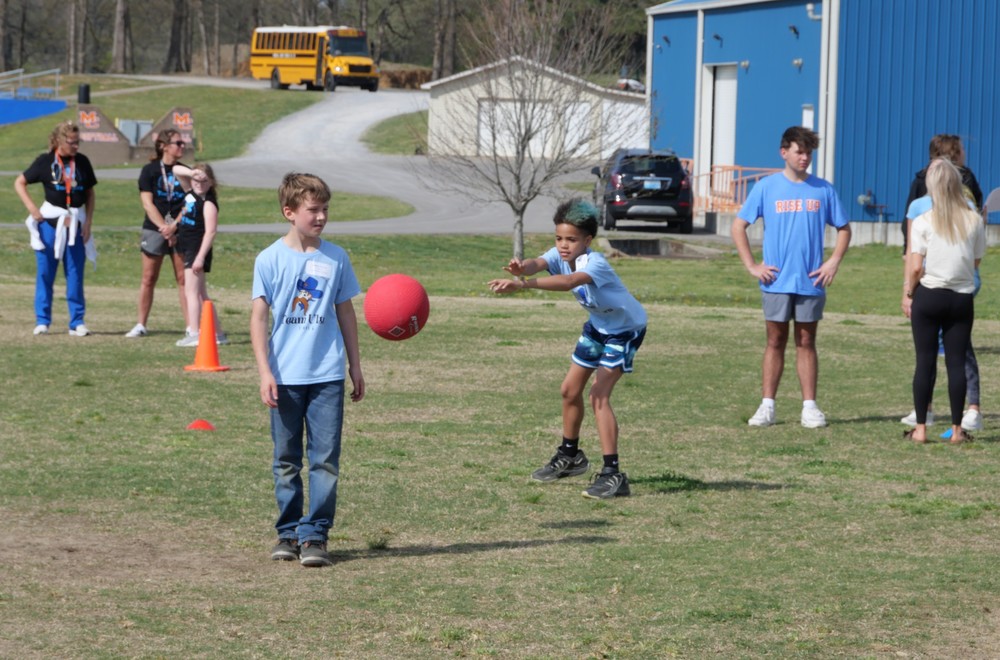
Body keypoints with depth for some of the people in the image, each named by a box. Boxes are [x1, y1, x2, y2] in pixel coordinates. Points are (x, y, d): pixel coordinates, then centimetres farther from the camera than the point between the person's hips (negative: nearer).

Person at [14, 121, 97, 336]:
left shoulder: (82, 162, 5)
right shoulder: (46, 161, -2)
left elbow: (89, 193, 12)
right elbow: (20, 183, 4)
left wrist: (88, 221, 3)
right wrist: (32, 208, -7)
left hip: (76, 224, 2)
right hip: (50, 222, -2)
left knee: (75, 274, 2)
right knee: (45, 272, 2)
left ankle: (77, 322, 5)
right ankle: (42, 321, 9)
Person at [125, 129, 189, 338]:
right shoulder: (150, 170, 1)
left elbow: (189, 204, 1)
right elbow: (148, 204, -5)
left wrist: (174, 227, -14)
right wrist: (164, 228, -14)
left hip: (179, 231, 2)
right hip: (154, 230, -2)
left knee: (184, 278, -1)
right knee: (149, 278, 2)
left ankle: (191, 326, -1)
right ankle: (141, 325, 11)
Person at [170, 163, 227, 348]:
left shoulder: (208, 203, -13)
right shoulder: (191, 193, 11)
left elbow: (210, 231, -20)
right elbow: (176, 170, 12)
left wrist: (200, 257, -24)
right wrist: (191, 173, -9)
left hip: (199, 250, -10)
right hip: (188, 250, 10)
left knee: (192, 292, -13)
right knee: (200, 294, 14)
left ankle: (194, 334, -17)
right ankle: (218, 333, 19)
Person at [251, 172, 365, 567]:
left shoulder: (336, 258, 5)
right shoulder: (270, 259, -1)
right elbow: (258, 318, -1)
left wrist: (355, 367, 16)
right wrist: (265, 373, -9)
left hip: (328, 375, 1)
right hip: (285, 377, -1)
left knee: (325, 459, -4)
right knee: (286, 460, 7)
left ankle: (315, 535, 0)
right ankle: (288, 534, 17)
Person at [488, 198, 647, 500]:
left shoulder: (595, 263, -36)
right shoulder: (560, 255, -14)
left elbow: (569, 281, -56)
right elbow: (539, 263, -36)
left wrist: (524, 284, -70)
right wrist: (522, 268, -62)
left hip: (625, 329, -8)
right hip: (597, 326, 9)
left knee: (599, 395, -20)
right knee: (570, 390, 14)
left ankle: (612, 474, -19)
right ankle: (570, 456, 36)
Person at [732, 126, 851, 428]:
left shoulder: (823, 190, 5)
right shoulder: (767, 187, 1)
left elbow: (844, 229, 13)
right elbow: (739, 226, 5)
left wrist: (834, 262, -1)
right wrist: (751, 266, -2)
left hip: (811, 281, 1)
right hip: (776, 281, -1)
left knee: (806, 343, 5)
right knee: (775, 342, 4)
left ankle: (809, 407, 7)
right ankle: (767, 406, 7)